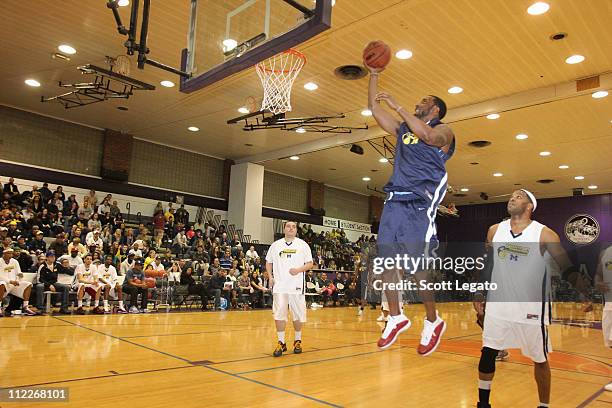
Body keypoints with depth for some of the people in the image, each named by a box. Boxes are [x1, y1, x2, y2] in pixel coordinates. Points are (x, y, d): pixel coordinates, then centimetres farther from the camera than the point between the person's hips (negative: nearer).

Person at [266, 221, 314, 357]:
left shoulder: (302, 245, 3)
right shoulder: (276, 244, 9)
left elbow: (310, 264, 2)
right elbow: (268, 262, 17)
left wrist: (299, 270, -15)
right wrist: (270, 276, 2)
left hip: (296, 286, -1)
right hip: (279, 286, 1)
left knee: (297, 315, 7)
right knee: (279, 315, -2)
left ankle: (298, 341, 25)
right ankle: (281, 343, 10)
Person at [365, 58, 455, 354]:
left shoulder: (442, 131, 3)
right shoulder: (403, 128, 22)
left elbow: (426, 135, -21)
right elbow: (374, 109, 22)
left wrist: (397, 106, -18)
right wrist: (373, 75, 19)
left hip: (421, 202, -6)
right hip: (395, 199, 7)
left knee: (417, 265, -7)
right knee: (386, 259, 2)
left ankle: (433, 322, 11)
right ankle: (396, 318, 15)